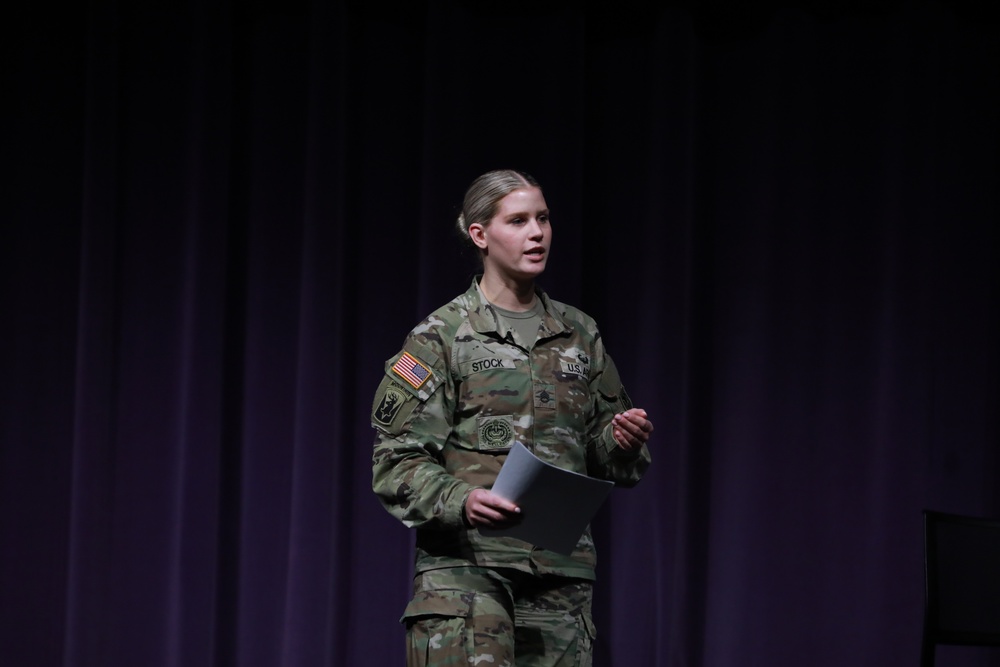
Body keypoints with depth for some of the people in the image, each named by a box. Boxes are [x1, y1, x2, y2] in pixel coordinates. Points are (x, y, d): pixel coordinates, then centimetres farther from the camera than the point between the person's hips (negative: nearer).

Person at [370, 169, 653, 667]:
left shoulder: (579, 335, 16)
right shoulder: (440, 336, 2)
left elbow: (604, 460, 21)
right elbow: (397, 462, -4)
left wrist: (624, 443, -3)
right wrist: (460, 502, -22)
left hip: (560, 578, 5)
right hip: (465, 569, -4)